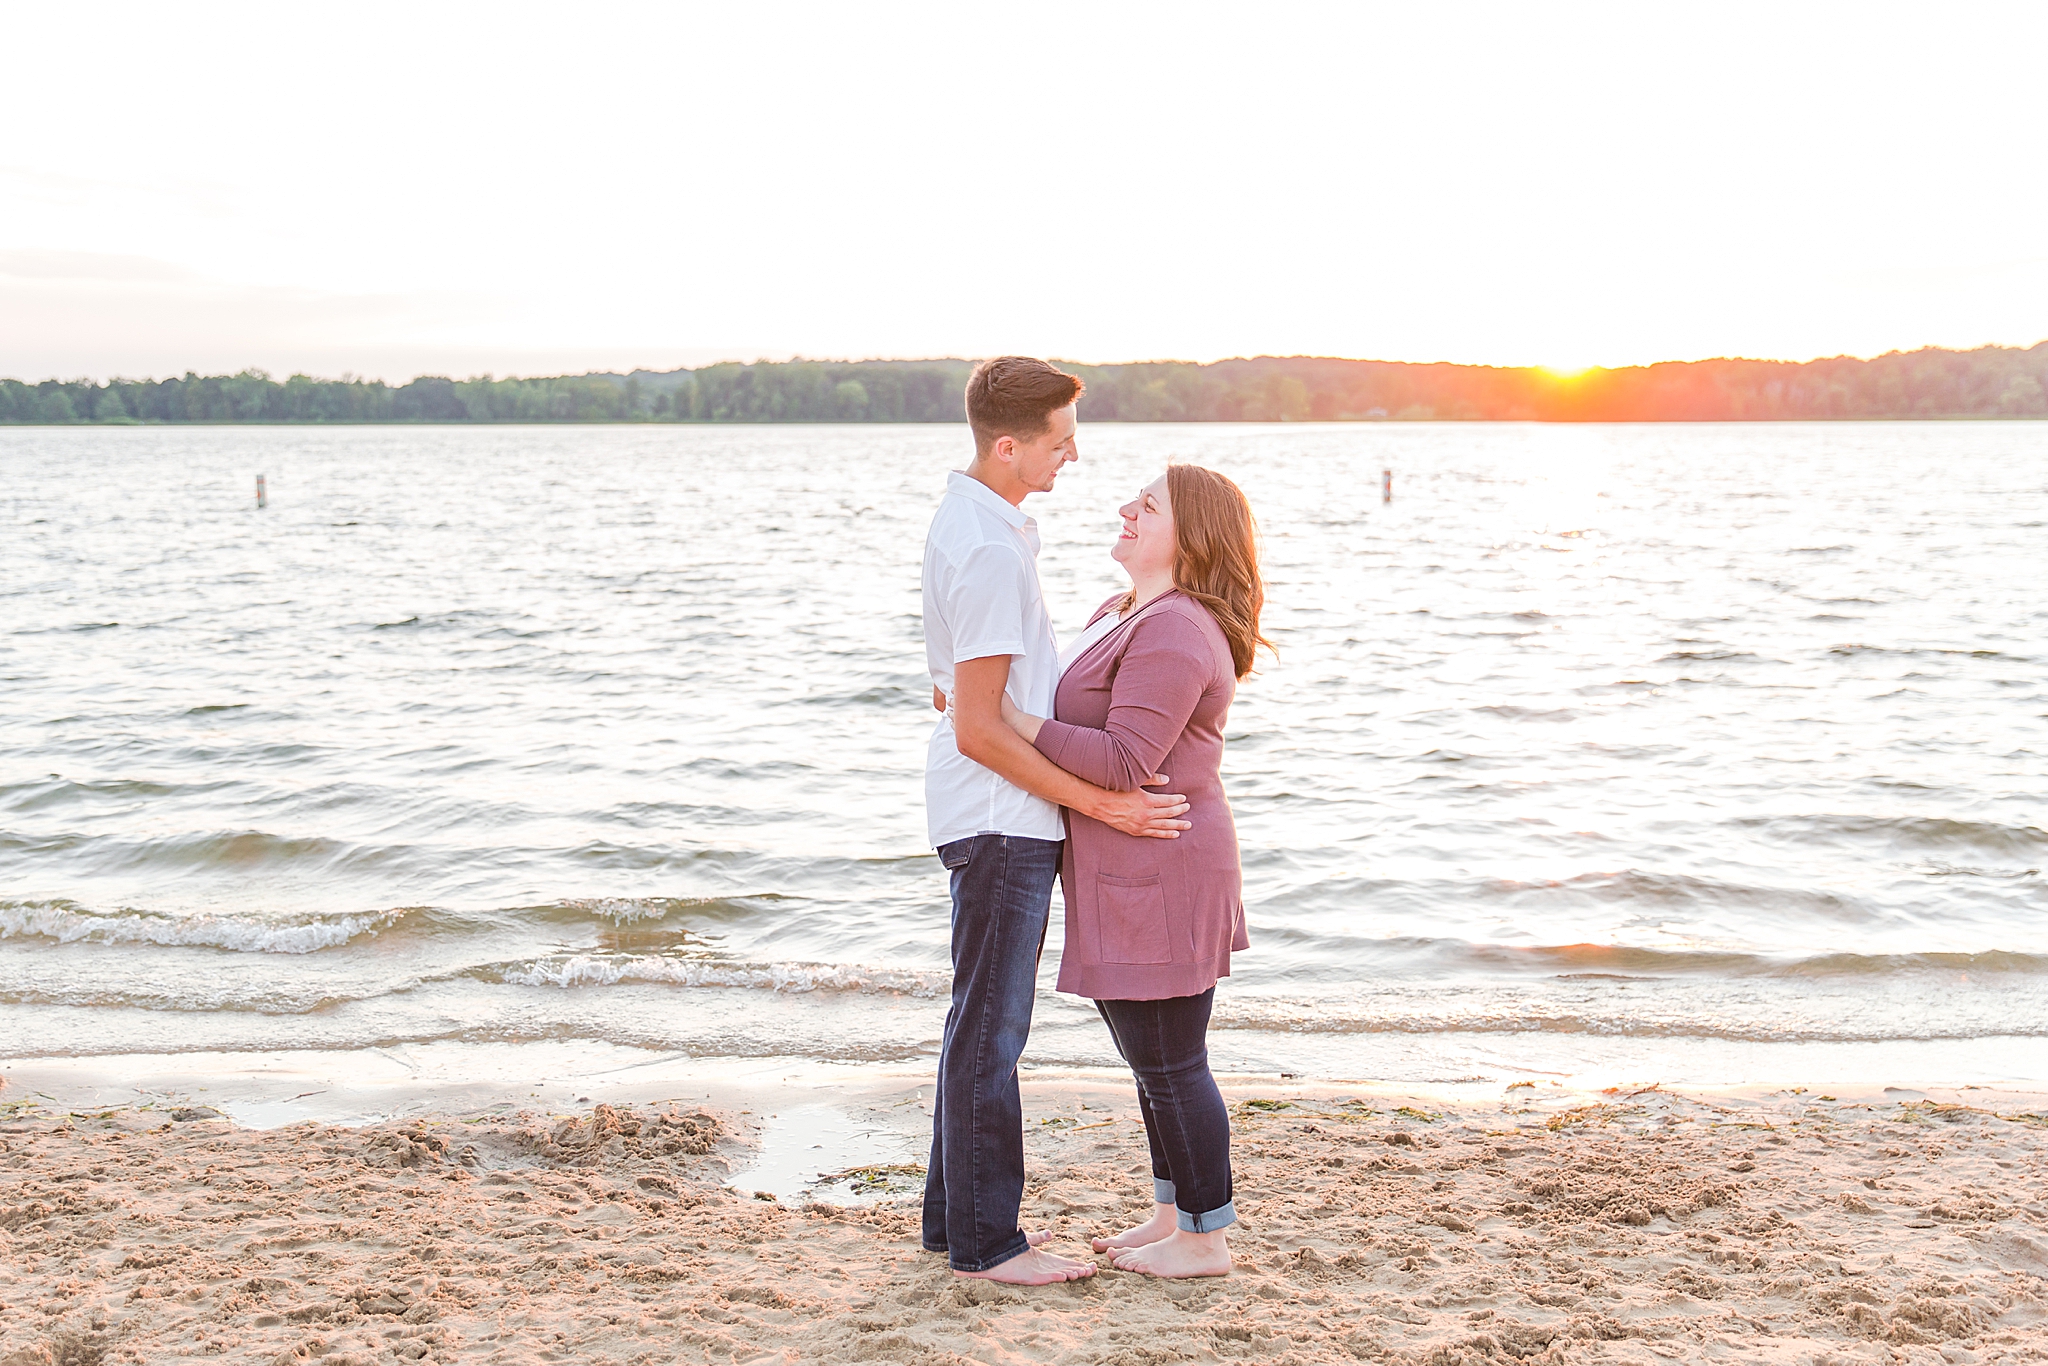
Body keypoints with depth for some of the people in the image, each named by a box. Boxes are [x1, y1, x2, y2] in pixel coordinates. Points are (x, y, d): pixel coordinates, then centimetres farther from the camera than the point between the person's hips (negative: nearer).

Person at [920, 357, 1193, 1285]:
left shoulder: (970, 521, 12)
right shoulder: (989, 550, -21)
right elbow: (979, 729, -22)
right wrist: (1100, 803, -18)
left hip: (1000, 817, 10)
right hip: (1002, 821, -10)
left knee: (985, 1024, 16)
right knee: (990, 1029, -1)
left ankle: (957, 1214, 27)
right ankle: (983, 1242, 10)